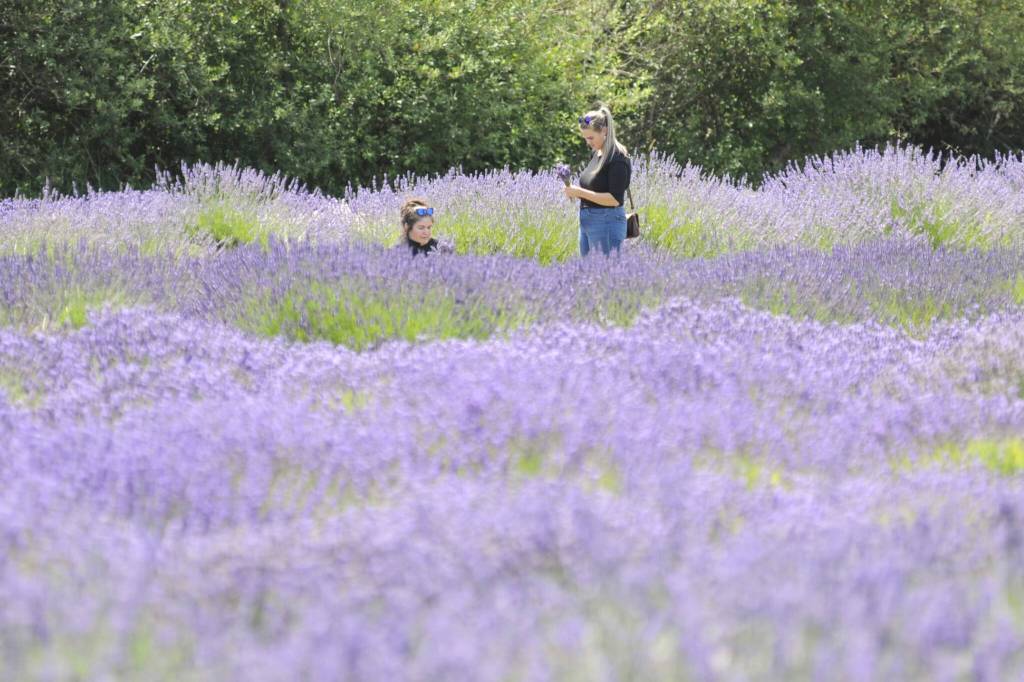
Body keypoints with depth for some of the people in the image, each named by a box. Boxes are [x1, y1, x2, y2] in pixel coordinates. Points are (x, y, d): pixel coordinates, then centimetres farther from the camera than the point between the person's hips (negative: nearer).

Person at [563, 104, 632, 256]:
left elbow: (615, 199, -19)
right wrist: (576, 192, 4)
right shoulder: (596, 155, 12)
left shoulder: (617, 158, -14)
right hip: (588, 221, 9)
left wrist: (581, 192, -21)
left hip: (607, 222, -9)